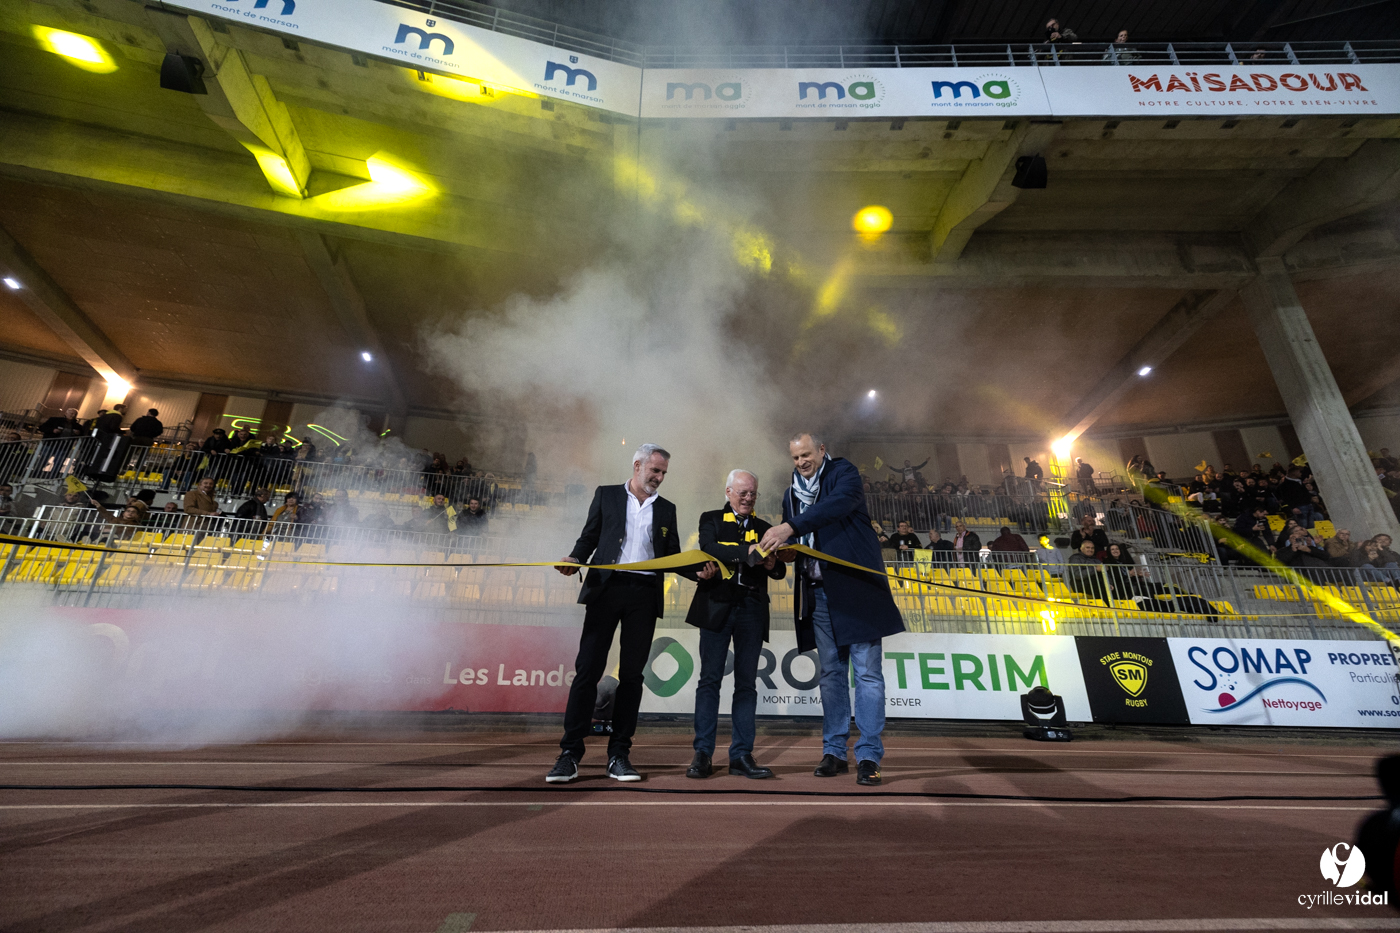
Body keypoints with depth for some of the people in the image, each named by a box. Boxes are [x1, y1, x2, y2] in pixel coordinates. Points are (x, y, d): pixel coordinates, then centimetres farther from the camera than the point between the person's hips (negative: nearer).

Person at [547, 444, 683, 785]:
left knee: (632, 674, 5)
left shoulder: (666, 508, 16)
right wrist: (575, 558, -12)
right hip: (606, 588, -2)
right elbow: (589, 536, 8)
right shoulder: (606, 495, 11)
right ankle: (570, 753, 7)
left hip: (645, 594, 2)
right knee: (588, 669, -3)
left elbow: (673, 557, 14)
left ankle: (619, 754, 15)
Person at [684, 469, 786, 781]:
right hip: (717, 606, -2)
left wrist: (773, 565, -14)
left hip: (751, 610, 3)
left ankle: (741, 755, 12)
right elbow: (709, 549, -13)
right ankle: (702, 753, 6)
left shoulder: (763, 528, 17)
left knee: (746, 682, 4)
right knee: (710, 679, -1)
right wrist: (748, 552, -26)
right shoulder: (711, 520, 9)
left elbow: (779, 572, 9)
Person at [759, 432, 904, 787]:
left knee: (867, 672, -2)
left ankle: (869, 756, 5)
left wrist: (790, 528, -31)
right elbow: (794, 543, 21)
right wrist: (783, 551, -4)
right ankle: (834, 751, 19)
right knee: (831, 674, 10)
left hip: (855, 587, -5)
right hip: (818, 593, 6)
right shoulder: (791, 494, 16)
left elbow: (839, 503, -23)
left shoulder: (843, 472, -1)